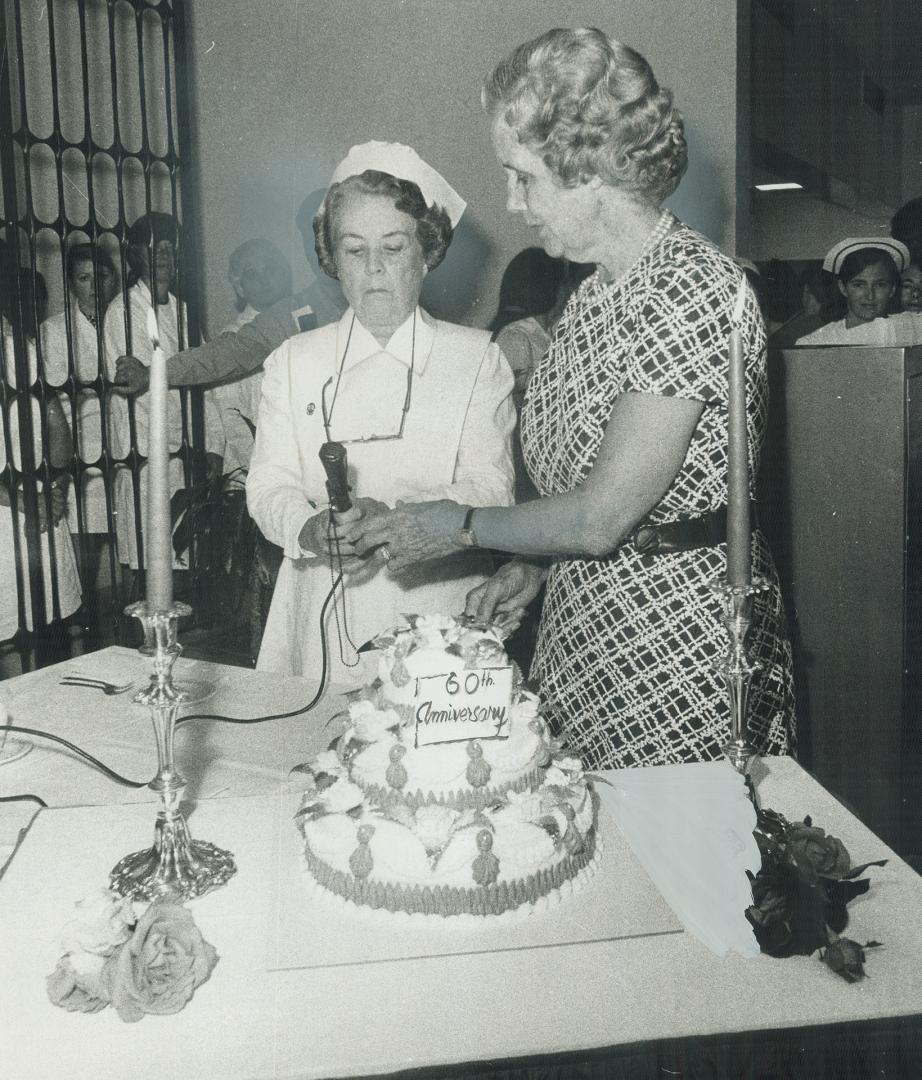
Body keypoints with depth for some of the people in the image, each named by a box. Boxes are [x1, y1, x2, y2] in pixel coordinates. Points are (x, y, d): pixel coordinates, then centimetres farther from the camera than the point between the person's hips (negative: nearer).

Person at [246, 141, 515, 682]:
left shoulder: (477, 359, 3)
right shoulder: (294, 362, 11)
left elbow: (489, 490, -7)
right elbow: (269, 485, 3)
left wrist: (390, 517, -24)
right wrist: (313, 529, -20)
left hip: (438, 615, -1)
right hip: (325, 617, 2)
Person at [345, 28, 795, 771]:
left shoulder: (695, 290, -20)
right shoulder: (596, 291, 8)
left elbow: (602, 516, -22)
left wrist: (461, 526, -10)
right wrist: (535, 564, 6)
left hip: (680, 651, -7)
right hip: (581, 632, 8)